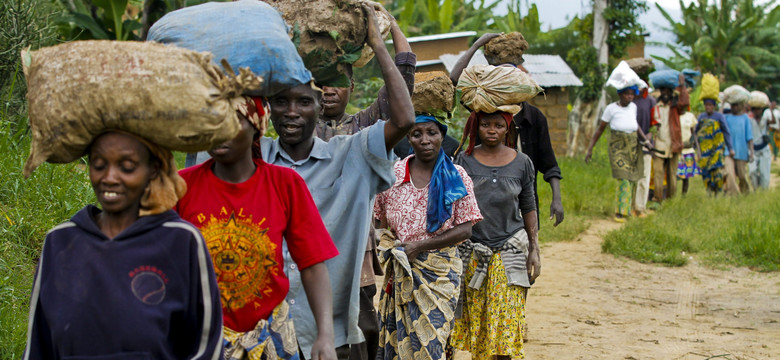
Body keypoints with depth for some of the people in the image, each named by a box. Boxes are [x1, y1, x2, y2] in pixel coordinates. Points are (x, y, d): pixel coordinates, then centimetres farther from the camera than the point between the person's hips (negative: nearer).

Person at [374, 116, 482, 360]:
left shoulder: (456, 177, 0)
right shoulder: (392, 175, 3)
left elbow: (464, 229, -5)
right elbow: (381, 226, 11)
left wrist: (420, 246, -13)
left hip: (439, 272, -2)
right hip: (400, 273, 2)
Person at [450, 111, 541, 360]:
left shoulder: (522, 163, 4)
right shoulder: (464, 161, 2)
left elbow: (528, 208, 10)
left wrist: (534, 249, 6)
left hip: (509, 251, 0)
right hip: (471, 251, 0)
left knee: (506, 319, -4)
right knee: (475, 318, 1)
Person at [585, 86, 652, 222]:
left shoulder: (633, 107, 6)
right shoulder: (611, 108, -9)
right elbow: (600, 129, -3)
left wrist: (645, 139, 12)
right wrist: (590, 149, -4)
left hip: (633, 146, 5)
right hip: (618, 147, -5)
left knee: (632, 179, 6)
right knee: (624, 179, -14)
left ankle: (627, 209, 21)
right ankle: (620, 212, -9)